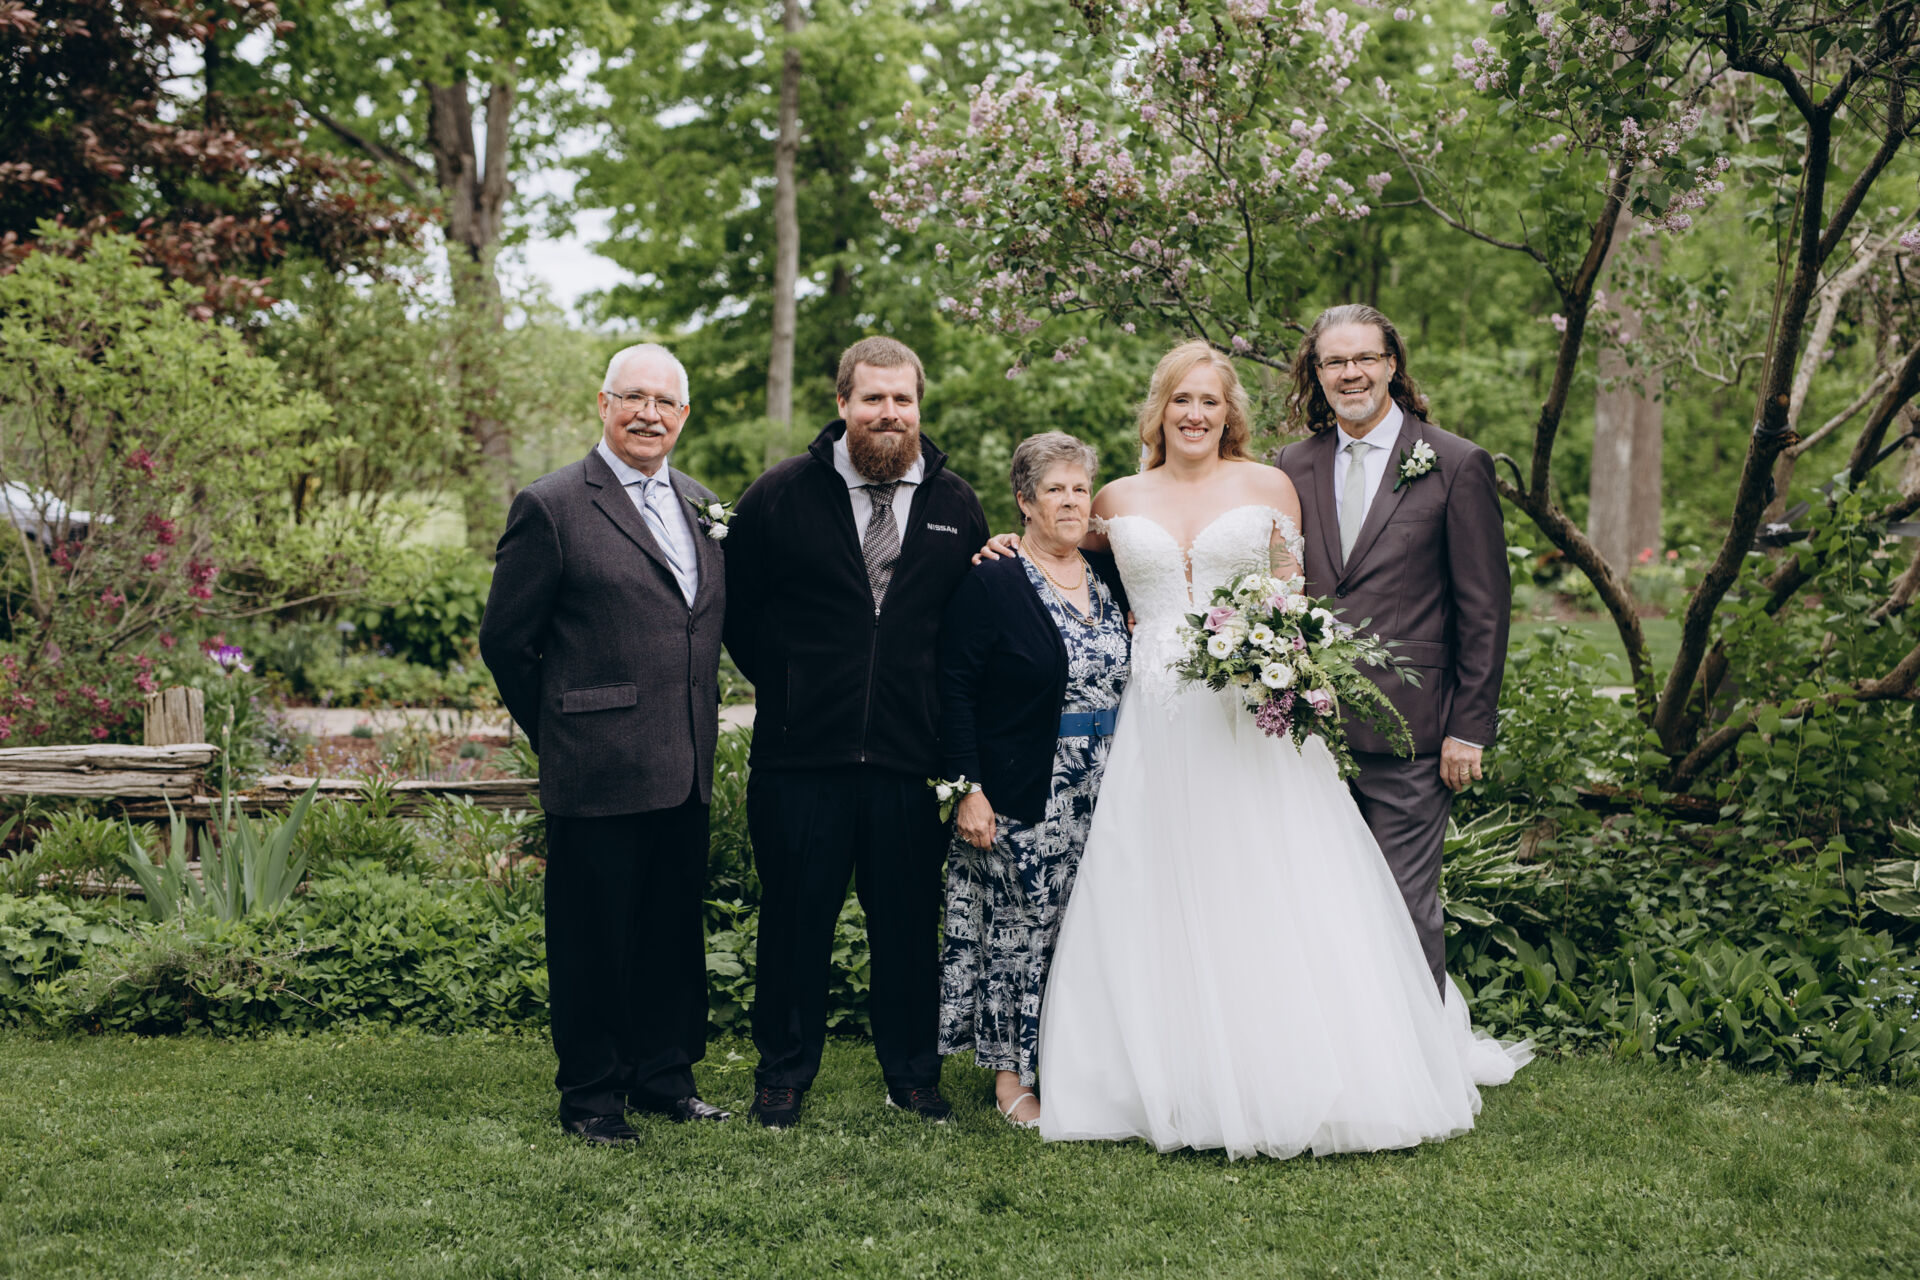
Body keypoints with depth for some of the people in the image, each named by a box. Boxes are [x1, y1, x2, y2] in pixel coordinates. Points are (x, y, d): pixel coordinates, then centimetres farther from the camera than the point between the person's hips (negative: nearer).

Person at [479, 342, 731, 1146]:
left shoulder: (701, 506, 13)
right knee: (592, 940, 3)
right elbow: (505, 640, -3)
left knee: (675, 931, 14)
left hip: (685, 771, 6)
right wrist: (561, 734, 3)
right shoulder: (552, 506, -6)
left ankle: (665, 1076, 28)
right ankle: (592, 1096, 16)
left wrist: (700, 733, 14)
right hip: (597, 773, -6)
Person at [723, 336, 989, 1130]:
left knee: (909, 922, 8)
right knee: (795, 917, 7)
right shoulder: (782, 495, 1)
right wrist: (786, 688, 6)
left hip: (911, 758, 1)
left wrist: (946, 718, 5)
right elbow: (735, 609, 8)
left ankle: (913, 1077, 24)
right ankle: (783, 1073, 22)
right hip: (801, 754, -1)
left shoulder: (956, 507, 7)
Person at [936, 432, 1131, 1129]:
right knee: (1017, 931, 1)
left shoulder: (1111, 576, 10)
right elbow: (954, 688, -10)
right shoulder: (988, 581, -7)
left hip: (1106, 801, 5)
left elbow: (1129, 678, 19)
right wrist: (967, 788, -15)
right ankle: (1010, 1077, 12)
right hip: (1019, 801, -5)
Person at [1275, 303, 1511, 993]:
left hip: (1407, 729, -4)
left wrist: (1470, 728, -6)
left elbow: (1485, 607, -3)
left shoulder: (1457, 465, -2)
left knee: (1405, 906, 1)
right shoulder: (1294, 465, 10)